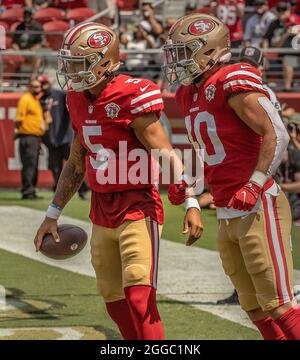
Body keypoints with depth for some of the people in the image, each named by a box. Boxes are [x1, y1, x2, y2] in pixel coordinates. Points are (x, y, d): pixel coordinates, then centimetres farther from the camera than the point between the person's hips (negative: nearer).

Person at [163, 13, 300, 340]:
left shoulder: (234, 83, -14)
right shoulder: (189, 95, 14)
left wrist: (255, 185, -24)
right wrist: (185, 184, 12)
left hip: (258, 209, -9)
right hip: (227, 216, 9)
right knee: (255, 309, 12)